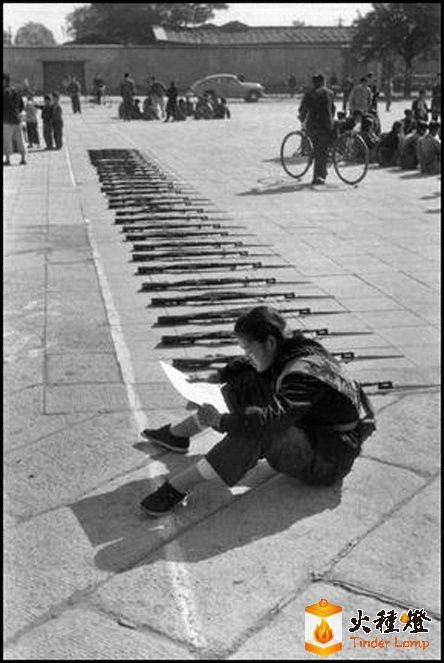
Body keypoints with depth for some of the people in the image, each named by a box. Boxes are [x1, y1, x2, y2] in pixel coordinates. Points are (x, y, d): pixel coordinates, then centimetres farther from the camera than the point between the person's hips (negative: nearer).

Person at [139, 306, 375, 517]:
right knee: (242, 384, 2)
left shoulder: (304, 374, -29)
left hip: (328, 463, -9)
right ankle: (178, 434, 12)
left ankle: (178, 487, -31)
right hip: (306, 430, 9)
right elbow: (244, 366, 13)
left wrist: (220, 421, -34)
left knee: (257, 431, -33)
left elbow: (272, 419, -41)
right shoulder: (286, 353, -1)